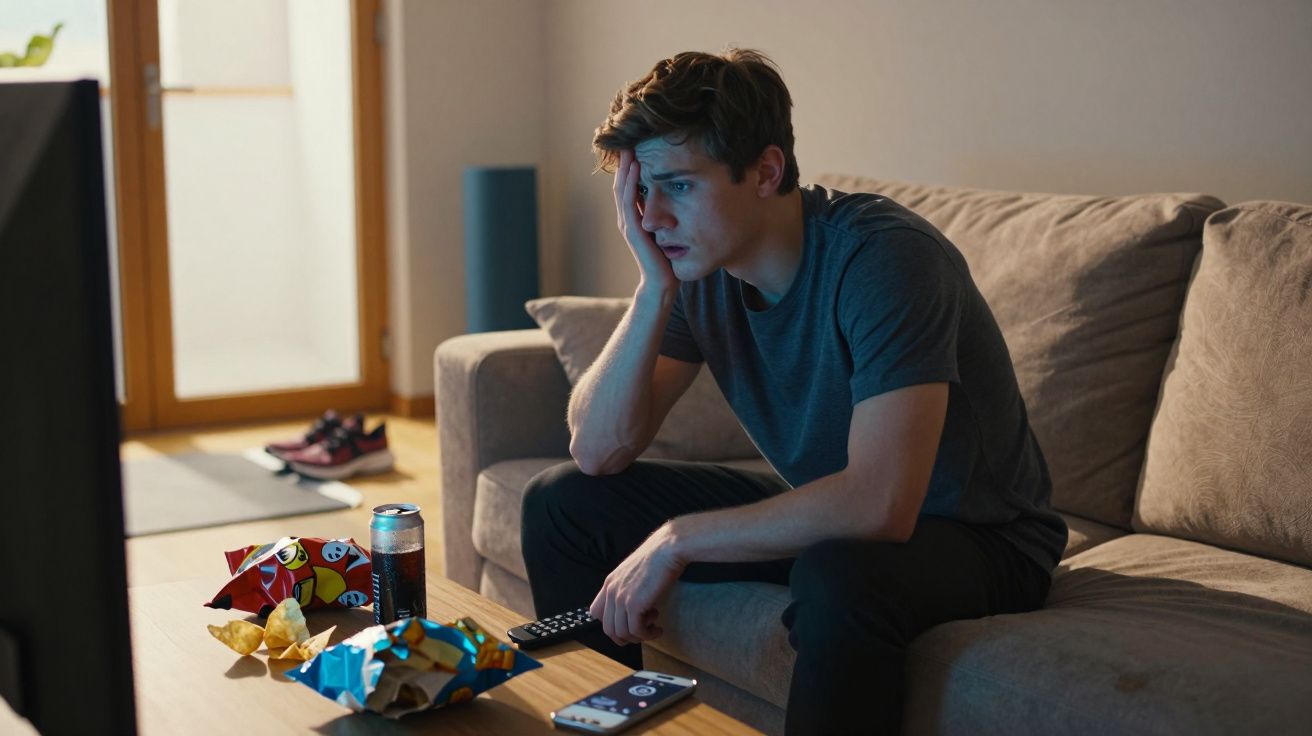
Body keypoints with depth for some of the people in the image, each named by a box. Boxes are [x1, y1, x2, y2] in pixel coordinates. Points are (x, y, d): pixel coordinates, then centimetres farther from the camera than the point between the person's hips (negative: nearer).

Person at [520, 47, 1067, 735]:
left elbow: (879, 504, -38)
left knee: (837, 574, -41)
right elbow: (597, 451, -9)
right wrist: (656, 289, -21)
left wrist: (678, 539, -30)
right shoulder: (698, 266, -7)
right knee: (560, 503, 1)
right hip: (822, 514, 7)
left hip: (977, 539, -6)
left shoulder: (882, 257, -29)